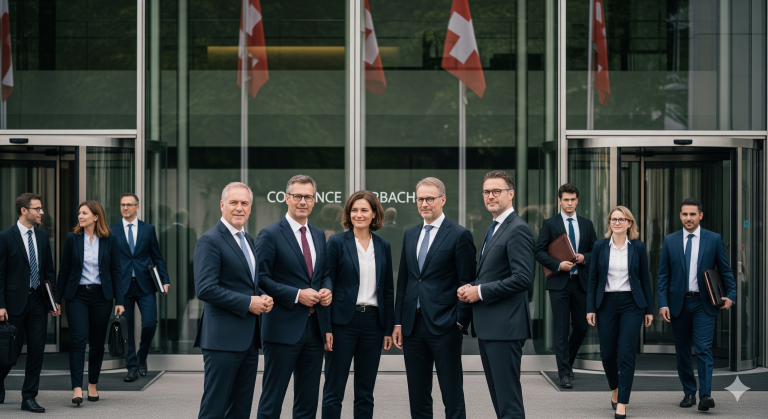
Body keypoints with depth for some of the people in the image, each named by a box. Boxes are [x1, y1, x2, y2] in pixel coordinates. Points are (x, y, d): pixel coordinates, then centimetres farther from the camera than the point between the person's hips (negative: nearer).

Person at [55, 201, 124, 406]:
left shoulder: (110, 239, 0)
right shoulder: (72, 238, 1)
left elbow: (116, 271, 2)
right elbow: (64, 270, 5)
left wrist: (119, 301, -2)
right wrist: (57, 299, 4)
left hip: (101, 296, 1)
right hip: (77, 295, -1)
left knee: (97, 342, 8)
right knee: (78, 339, -12)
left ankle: (93, 385, 22)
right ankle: (77, 388, -16)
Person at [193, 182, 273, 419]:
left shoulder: (247, 239, 16)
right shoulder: (210, 240, -11)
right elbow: (205, 289, -19)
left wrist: (263, 297, 4)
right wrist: (248, 303, -17)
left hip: (249, 337, 9)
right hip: (224, 337, -9)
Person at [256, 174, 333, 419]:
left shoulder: (319, 235, 14)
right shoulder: (270, 235, -7)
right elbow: (261, 278, -11)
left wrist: (327, 289, 0)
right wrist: (297, 295, -18)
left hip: (315, 328, 6)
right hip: (283, 328, -6)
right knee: (272, 399, -1)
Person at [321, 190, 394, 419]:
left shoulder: (383, 246, 9)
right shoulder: (337, 242, -2)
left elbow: (388, 290, 12)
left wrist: (389, 329, 7)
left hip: (373, 322, 4)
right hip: (343, 321, -3)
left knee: (365, 393, 9)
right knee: (334, 391, 0)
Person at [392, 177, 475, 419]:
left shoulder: (459, 235, -4)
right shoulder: (410, 234, 14)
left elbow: (466, 283, -6)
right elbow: (403, 281, 16)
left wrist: (460, 322, -12)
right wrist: (398, 323, 10)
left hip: (444, 326, -6)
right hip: (413, 326, 6)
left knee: (453, 399, -1)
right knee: (418, 399, 11)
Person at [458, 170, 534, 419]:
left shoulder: (518, 230, -12)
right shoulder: (494, 228, 19)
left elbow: (523, 278, -21)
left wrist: (480, 292, -16)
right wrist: (471, 288, 5)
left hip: (505, 326, -10)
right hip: (488, 326, 10)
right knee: (498, 397, 14)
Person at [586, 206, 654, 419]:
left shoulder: (638, 247, 1)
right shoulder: (600, 246, 2)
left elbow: (645, 279, 4)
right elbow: (593, 279, 3)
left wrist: (649, 309, 3)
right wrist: (590, 308, -2)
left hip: (631, 304, -1)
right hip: (606, 304, 1)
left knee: (626, 354, -6)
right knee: (607, 353, 7)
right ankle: (615, 389, 35)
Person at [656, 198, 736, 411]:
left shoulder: (714, 239, 2)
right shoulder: (670, 241, 5)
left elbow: (725, 270, 7)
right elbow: (663, 275, 4)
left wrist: (731, 295, -7)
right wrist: (663, 304, -6)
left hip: (704, 303, -2)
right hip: (678, 303, 2)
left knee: (704, 348, -12)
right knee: (682, 351, 8)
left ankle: (705, 394, -14)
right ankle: (689, 392, 19)